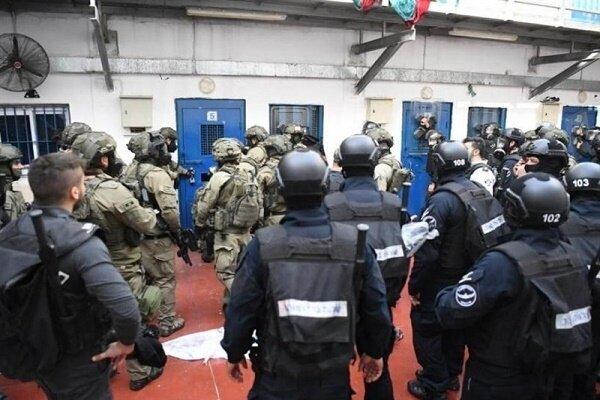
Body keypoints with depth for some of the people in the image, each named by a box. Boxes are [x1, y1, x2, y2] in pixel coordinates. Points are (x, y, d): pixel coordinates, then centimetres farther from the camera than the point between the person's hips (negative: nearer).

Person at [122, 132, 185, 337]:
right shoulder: (157, 175, -19)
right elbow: (169, 210, -25)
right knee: (165, 279, 6)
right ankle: (167, 322, 16)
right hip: (158, 237, -7)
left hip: (135, 234, 7)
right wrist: (177, 230, -9)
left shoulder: (128, 171, 4)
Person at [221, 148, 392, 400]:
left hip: (277, 379, -1)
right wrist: (374, 351, 12)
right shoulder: (355, 243, -12)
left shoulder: (263, 246, -17)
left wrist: (234, 353, 8)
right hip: (334, 377, 2)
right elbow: (376, 308, -4)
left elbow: (241, 309, -10)